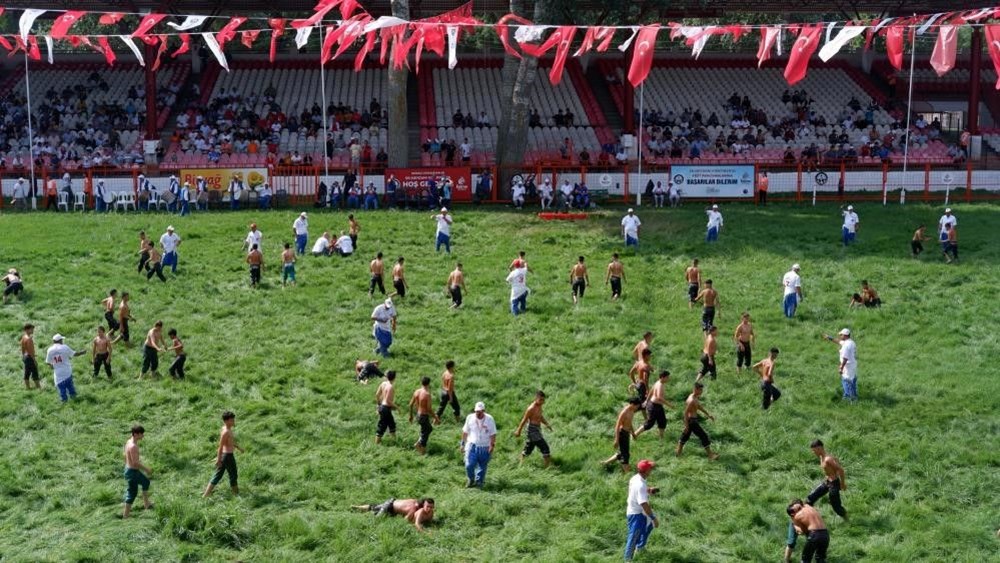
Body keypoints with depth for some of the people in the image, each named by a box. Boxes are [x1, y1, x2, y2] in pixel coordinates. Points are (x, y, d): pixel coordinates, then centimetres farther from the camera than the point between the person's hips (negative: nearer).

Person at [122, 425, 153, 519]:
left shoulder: (129, 442, 3)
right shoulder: (133, 446, -27)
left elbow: (126, 456, 15)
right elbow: (135, 463, -27)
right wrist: (146, 469, -17)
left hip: (129, 468, 10)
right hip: (132, 471, -10)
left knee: (145, 482, 25)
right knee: (132, 492, 2)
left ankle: (146, 504, 36)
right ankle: (126, 515, 11)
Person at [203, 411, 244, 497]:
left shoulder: (225, 428, 7)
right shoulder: (226, 432, -23)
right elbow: (220, 446, -24)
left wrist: (238, 447, 32)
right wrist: (219, 459, -23)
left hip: (223, 455, 9)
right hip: (228, 455, -9)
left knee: (217, 476, 13)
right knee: (233, 476, 8)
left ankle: (205, 495, 13)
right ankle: (237, 494, 23)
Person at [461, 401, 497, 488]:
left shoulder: (489, 419, -7)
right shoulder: (470, 418, -2)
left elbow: (493, 434, -2)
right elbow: (465, 432, 8)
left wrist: (492, 445, -9)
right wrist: (463, 443, 8)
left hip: (485, 448, 0)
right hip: (472, 445, 0)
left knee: (482, 466, 8)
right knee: (469, 465, -10)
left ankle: (479, 481, 27)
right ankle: (471, 480, 17)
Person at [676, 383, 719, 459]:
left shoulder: (695, 398, 7)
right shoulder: (692, 400, -24)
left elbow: (700, 407, 21)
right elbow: (685, 412, -24)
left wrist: (708, 415, 20)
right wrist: (686, 425, -23)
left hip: (692, 419, 11)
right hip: (691, 421, -11)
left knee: (685, 436, 21)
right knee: (704, 436, -4)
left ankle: (678, 453, 31)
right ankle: (710, 455, 2)